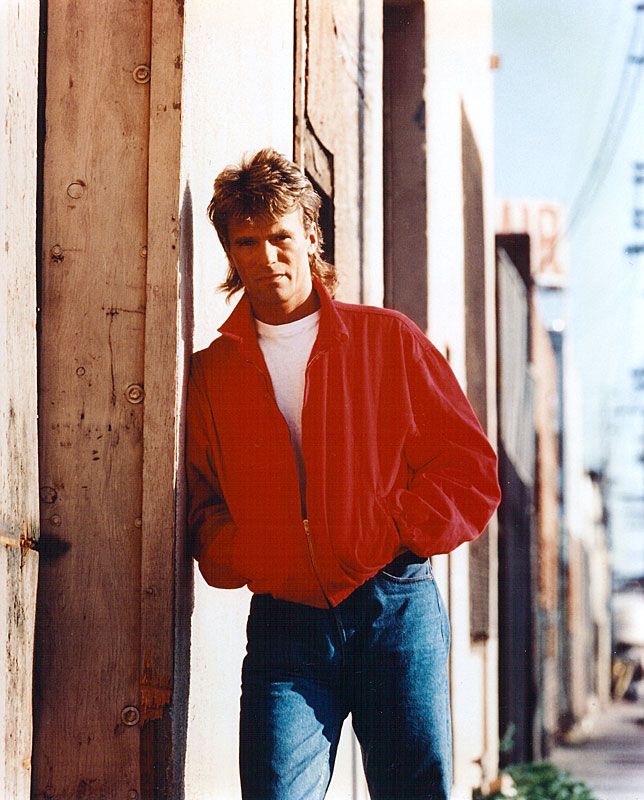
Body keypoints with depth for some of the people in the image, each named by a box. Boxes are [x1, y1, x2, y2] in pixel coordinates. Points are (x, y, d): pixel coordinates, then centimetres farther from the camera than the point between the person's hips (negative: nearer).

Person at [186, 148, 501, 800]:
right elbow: (200, 502, 16)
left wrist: (392, 532, -6)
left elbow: (470, 468, 6)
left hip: (394, 605, -1)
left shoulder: (388, 341, 7)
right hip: (283, 619, 1)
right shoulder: (211, 372, 13)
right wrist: (236, 557, -4)